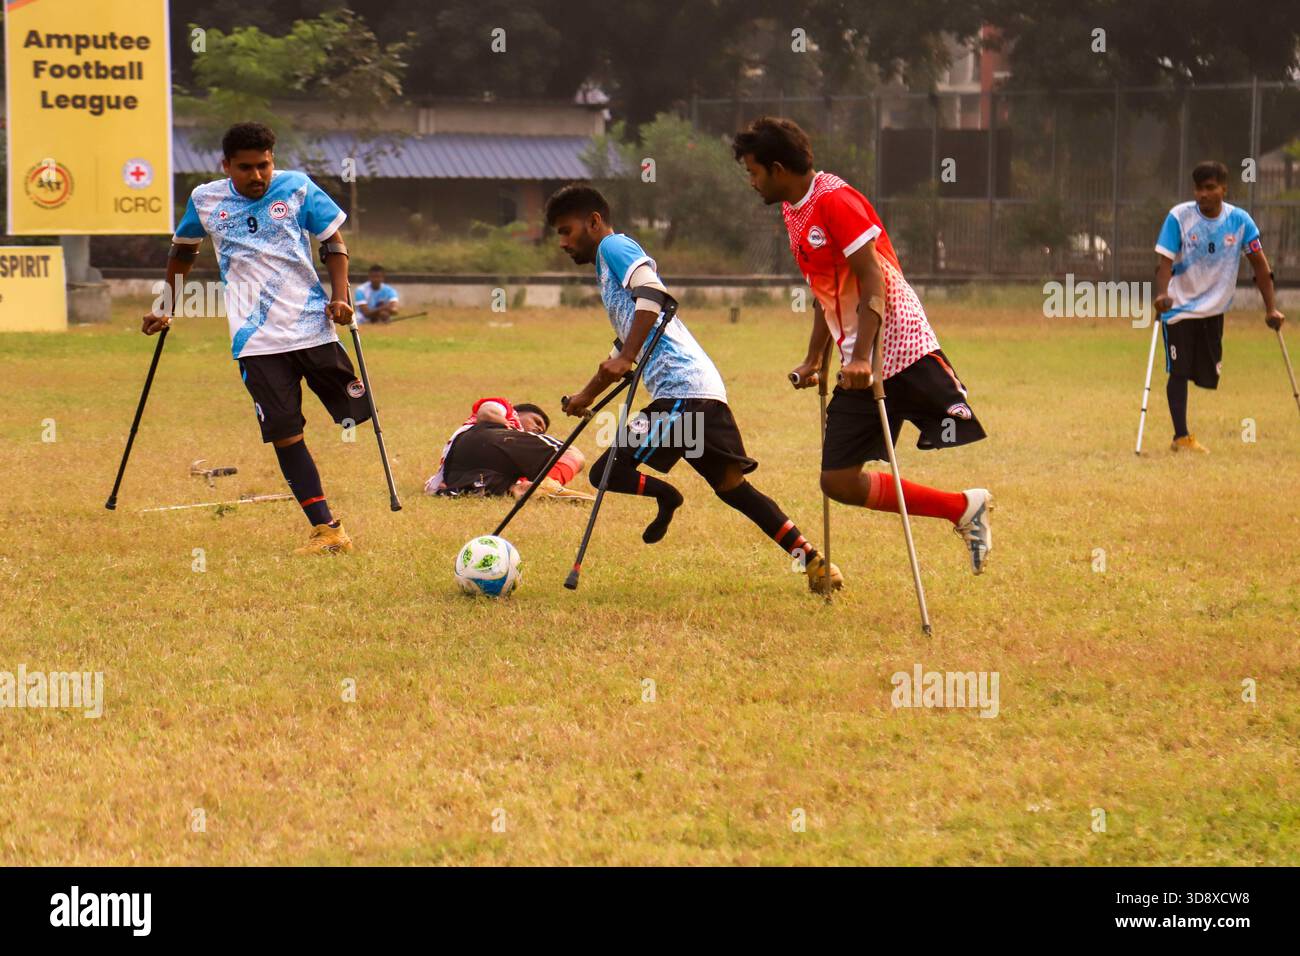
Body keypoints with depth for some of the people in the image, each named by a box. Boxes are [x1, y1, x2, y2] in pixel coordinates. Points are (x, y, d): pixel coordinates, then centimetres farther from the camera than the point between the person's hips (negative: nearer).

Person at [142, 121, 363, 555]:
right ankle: (327, 530, -4)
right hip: (256, 340, 0)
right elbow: (183, 249, 21)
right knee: (284, 433, -6)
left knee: (355, 413, 2)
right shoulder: (205, 201, 4)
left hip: (312, 325, 0)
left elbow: (333, 241, 6)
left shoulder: (297, 188, -1)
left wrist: (340, 296, -6)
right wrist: (167, 310, 25)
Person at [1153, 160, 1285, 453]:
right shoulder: (1179, 216, -13)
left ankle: (1183, 436, 21)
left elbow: (1259, 262, -1)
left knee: (1208, 375, 6)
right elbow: (1165, 259, -18)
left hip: (1214, 310, 3)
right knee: (1179, 372, -12)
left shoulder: (1239, 220, -5)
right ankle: (1181, 437, -10)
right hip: (1179, 308, -3)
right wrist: (1162, 293, -37)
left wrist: (1271, 308, -5)